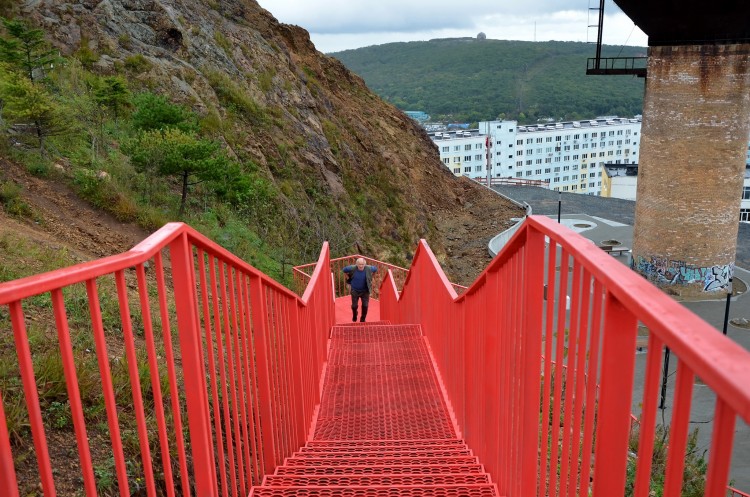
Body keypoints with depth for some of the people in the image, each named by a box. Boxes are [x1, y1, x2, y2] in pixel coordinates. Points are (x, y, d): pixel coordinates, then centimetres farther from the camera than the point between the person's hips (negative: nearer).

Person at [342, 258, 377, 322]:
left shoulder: (368, 269, -17)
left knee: (365, 305, -6)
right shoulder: (352, 268, -20)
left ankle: (362, 319, 18)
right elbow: (344, 269, 0)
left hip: (365, 291, 0)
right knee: (354, 306, 4)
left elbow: (375, 269, 6)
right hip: (355, 291, 0)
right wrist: (349, 277, 3)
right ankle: (354, 317, 38)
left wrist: (370, 278, 7)